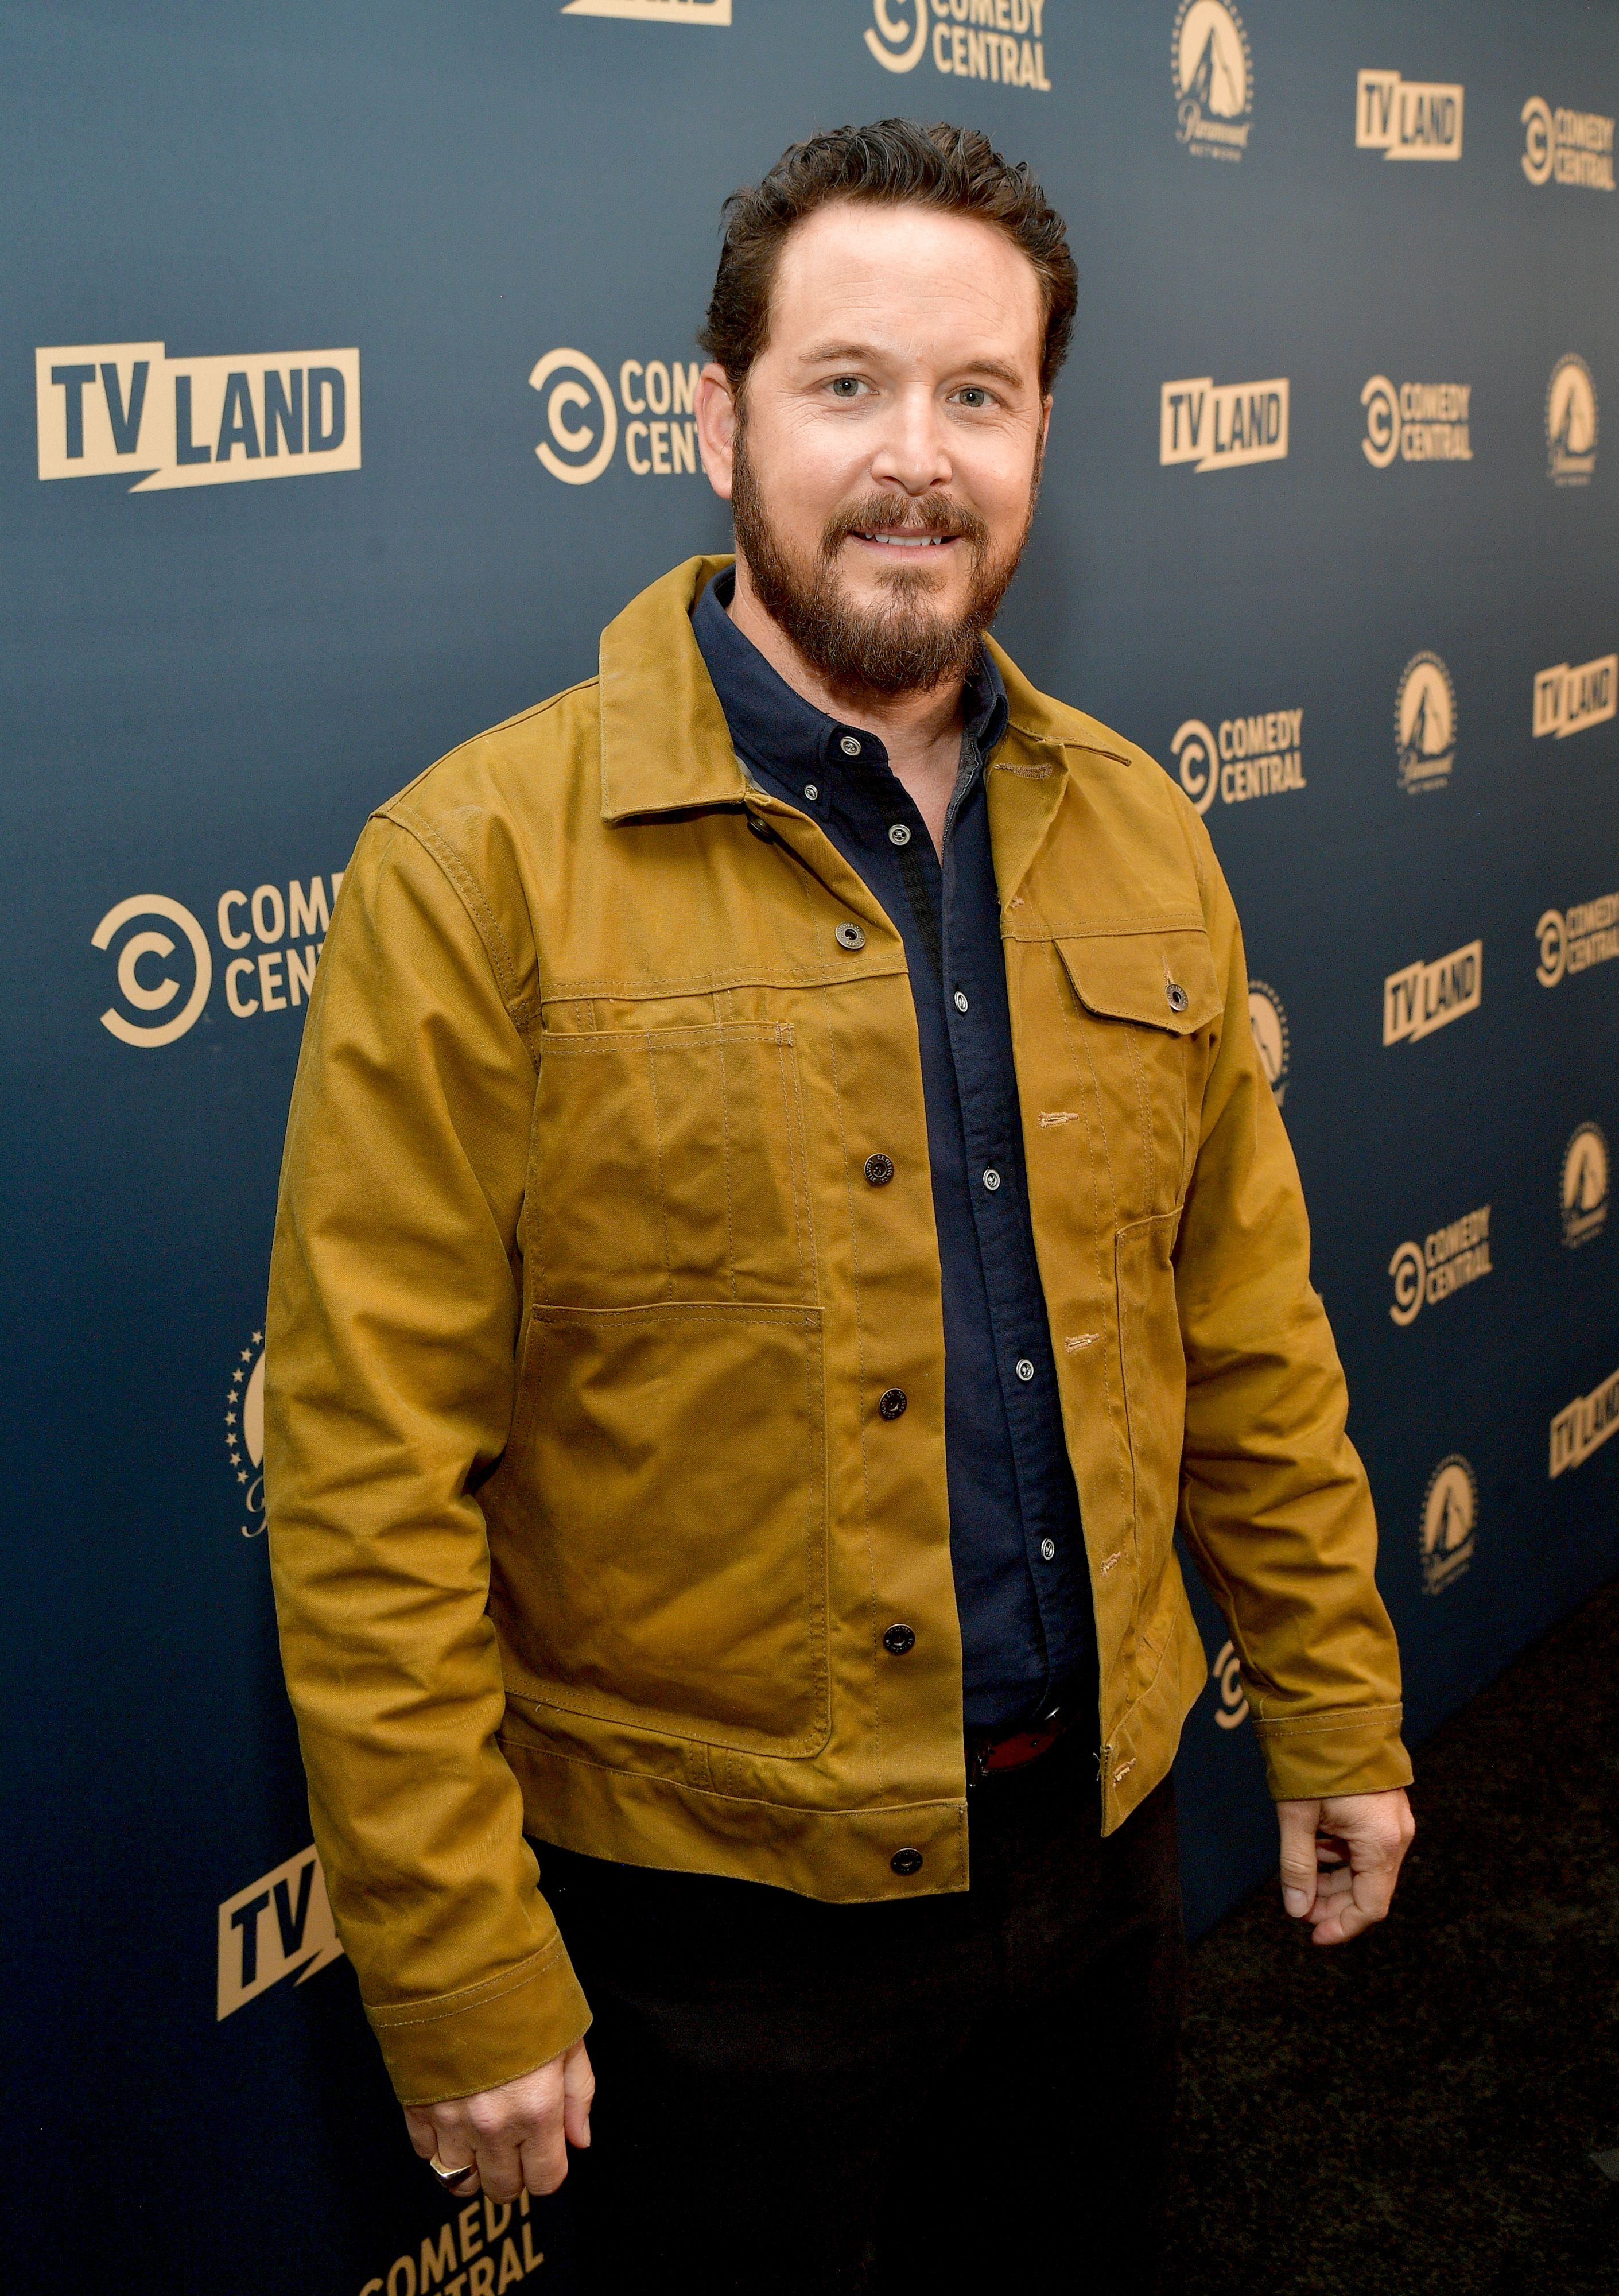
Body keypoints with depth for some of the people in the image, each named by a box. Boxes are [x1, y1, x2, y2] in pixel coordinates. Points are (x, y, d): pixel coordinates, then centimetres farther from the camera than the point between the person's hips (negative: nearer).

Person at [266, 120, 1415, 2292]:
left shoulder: (1136, 833, 1)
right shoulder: (482, 868, -16)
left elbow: (1248, 1320, 7)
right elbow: (370, 1480, -17)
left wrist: (1336, 1715, 9)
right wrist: (461, 1984, -15)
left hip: (1098, 1833, 5)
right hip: (717, 1903, -5)